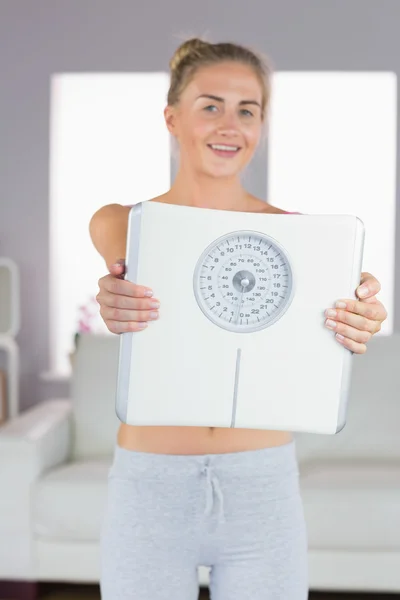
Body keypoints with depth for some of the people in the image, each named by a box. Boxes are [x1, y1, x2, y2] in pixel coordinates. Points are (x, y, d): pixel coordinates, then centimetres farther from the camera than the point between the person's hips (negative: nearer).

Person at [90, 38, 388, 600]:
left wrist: (357, 321, -41)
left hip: (263, 488, 1)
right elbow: (137, 299, -22)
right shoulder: (117, 225, -1)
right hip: (150, 486, 0)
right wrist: (118, 305, -46)